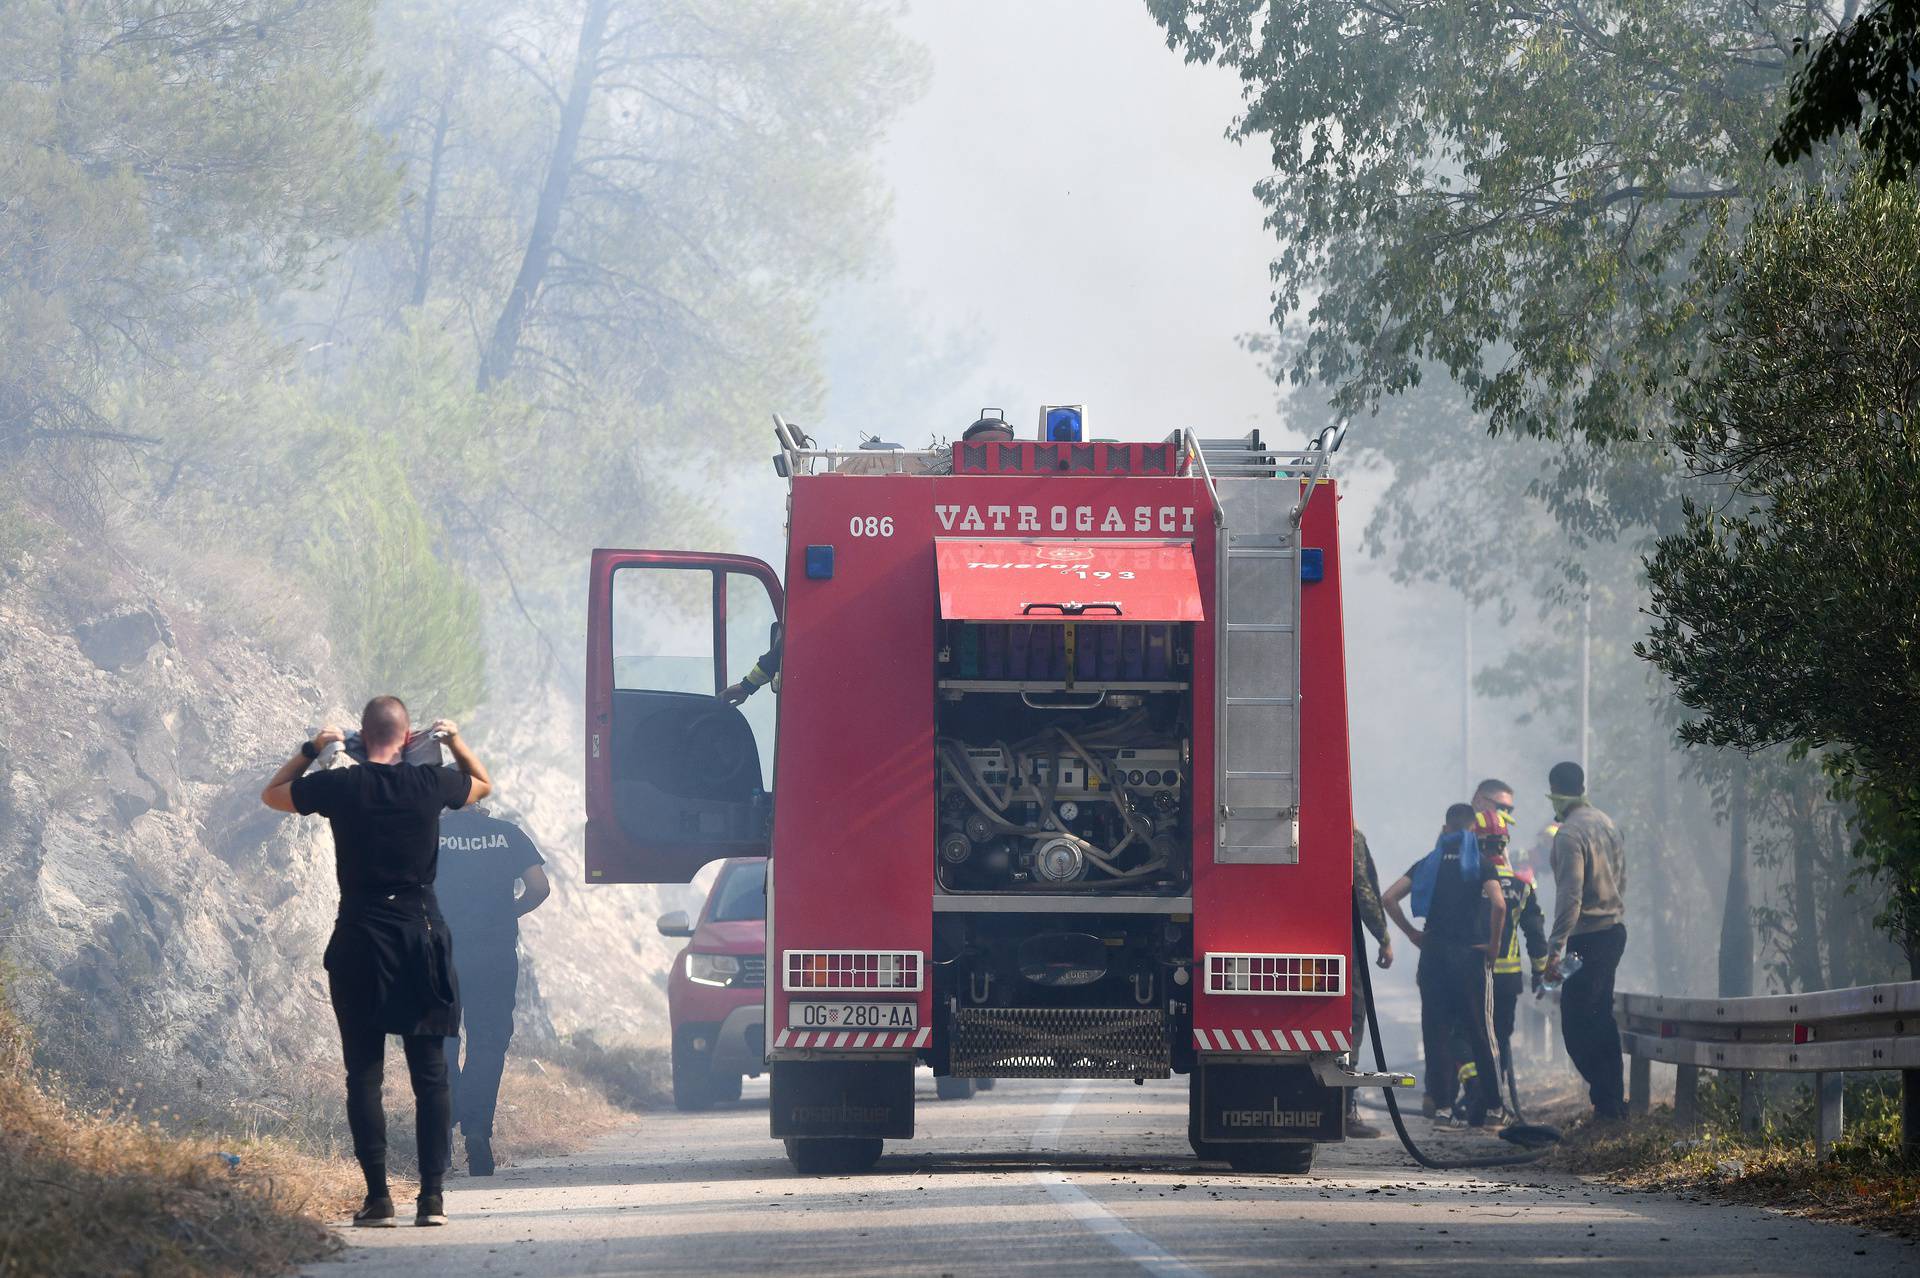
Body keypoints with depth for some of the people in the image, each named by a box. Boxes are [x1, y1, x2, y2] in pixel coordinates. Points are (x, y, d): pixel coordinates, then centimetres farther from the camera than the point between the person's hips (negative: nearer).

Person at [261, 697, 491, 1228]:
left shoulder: (339, 786, -5)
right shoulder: (429, 784, -2)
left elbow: (272, 794, 16)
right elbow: (483, 784, 22)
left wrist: (311, 750, 23)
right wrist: (455, 740, 30)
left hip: (359, 943, -1)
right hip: (422, 936, 1)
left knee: (364, 1074, 4)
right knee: (430, 1075, 4)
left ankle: (378, 1194, -1)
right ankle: (433, 1194, -1)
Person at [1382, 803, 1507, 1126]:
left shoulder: (1429, 863, 9)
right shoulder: (1481, 863, -2)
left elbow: (1388, 899, 1)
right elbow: (1498, 904, -18)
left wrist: (1412, 934, 7)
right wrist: (1492, 945, -7)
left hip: (1433, 954, 3)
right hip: (1470, 954, -3)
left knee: (1436, 1028, 6)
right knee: (1477, 1030, 2)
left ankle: (1438, 1094, -3)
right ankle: (1484, 1103, 3)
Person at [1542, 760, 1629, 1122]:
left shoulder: (1570, 834, -16)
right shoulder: (1607, 824, 11)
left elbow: (1570, 895, -23)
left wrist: (1556, 948, -24)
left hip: (1587, 938, -9)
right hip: (1615, 930, 9)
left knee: (1576, 1024, -5)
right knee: (1601, 1017, 17)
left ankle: (1607, 1102, -8)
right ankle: (1615, 1099, 19)